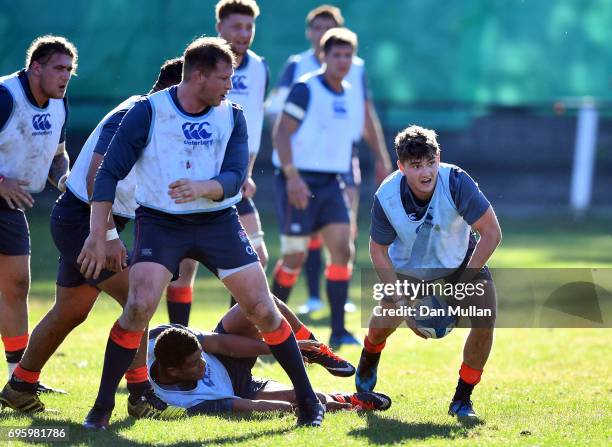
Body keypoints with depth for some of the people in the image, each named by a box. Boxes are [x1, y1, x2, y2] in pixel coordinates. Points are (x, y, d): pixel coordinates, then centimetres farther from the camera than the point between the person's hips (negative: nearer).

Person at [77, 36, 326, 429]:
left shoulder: (232, 116, 1)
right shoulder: (148, 112, -9)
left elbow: (235, 178, -9)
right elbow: (109, 173, -8)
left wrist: (201, 188, -31)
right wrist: (98, 235, -15)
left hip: (217, 221, 3)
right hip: (159, 222, -3)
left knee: (263, 310, -2)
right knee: (139, 308, -21)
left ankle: (309, 401, 12)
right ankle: (103, 406, -8)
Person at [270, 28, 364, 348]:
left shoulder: (348, 95, 12)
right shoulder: (306, 90, -11)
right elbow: (281, 132, -15)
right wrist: (292, 175, -24)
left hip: (330, 184, 6)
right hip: (299, 182, -6)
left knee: (342, 249, -7)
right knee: (295, 257, -4)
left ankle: (338, 331, -6)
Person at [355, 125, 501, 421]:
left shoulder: (457, 183, -33)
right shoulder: (387, 197, -28)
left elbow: (491, 233, -26)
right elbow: (378, 250, -13)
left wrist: (463, 284, -27)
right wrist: (402, 302, -22)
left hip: (459, 262, 0)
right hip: (407, 266, 0)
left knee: (485, 321, -20)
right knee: (384, 322, -16)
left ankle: (462, 399, 1)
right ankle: (368, 362, 25)